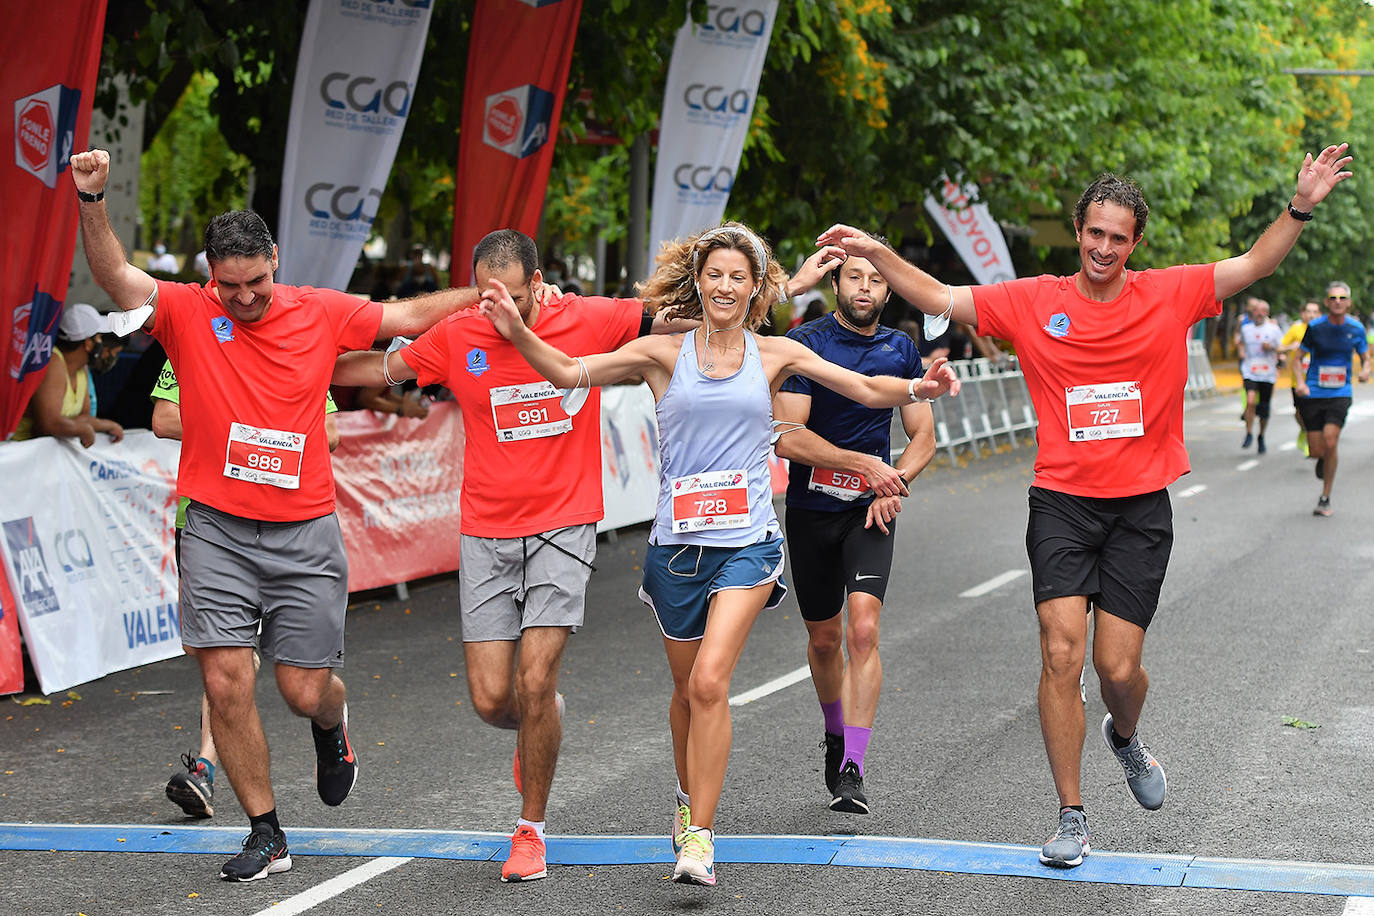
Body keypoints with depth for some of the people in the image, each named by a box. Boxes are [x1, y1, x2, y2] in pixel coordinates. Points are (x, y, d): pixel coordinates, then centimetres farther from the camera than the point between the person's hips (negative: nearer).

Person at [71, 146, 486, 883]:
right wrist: (91, 200, -33)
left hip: (304, 532, 1)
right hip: (218, 530, 0)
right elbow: (116, 277, -18)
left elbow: (406, 316, 15)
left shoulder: (319, 313, 2)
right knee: (226, 683, -6)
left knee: (305, 692, 2)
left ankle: (332, 727, 41)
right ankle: (266, 835, 9)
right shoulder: (186, 313, -3)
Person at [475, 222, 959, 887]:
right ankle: (690, 797, 41)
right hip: (676, 543, 1)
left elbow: (867, 389, 7)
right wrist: (518, 332, -15)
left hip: (747, 541, -1)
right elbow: (569, 372, 0)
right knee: (688, 687, 14)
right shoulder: (664, 353, 3)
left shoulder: (776, 355, 6)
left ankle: (699, 836, -14)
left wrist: (917, 389, -12)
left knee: (709, 681, -17)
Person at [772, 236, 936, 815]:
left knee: (863, 629, -17)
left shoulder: (901, 350, 4)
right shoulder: (804, 344, -8)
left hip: (871, 508, 1)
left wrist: (894, 483, -8)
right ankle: (836, 735, 40)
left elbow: (923, 436, 10)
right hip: (812, 507, -1)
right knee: (824, 638, 12)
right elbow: (788, 437, -17)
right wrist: (866, 463, -22)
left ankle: (853, 771, -17)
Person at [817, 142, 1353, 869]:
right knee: (1061, 653, -9)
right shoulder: (1034, 302, 2)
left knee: (1118, 666, -1)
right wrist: (877, 254, -5)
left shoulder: (1171, 294, 2)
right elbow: (939, 298, 5)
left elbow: (1255, 265, 0)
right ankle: (1070, 816, 3)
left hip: (1141, 509, 0)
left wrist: (1300, 207, -14)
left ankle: (1124, 737, 38)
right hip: (1062, 502, 0)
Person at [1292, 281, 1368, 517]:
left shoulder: (1356, 329, 1)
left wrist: (1365, 371, -9)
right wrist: (1300, 382, -15)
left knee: (1330, 442, -17)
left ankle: (1325, 498, -2)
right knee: (1317, 450, -3)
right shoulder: (1315, 327, -4)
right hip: (1313, 394, 0)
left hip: (1340, 394, 0)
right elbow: (1297, 358, 2)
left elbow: (1365, 357, 14)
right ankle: (1323, 460, 39)